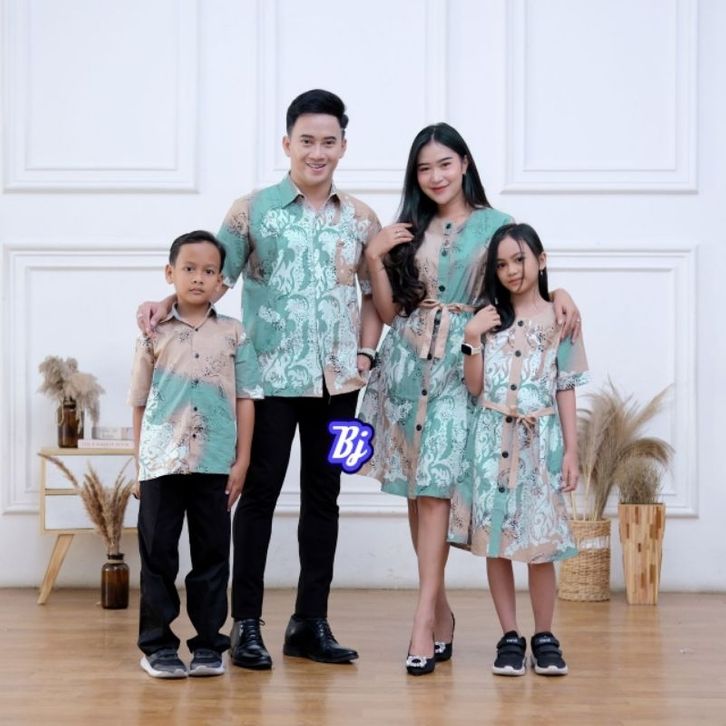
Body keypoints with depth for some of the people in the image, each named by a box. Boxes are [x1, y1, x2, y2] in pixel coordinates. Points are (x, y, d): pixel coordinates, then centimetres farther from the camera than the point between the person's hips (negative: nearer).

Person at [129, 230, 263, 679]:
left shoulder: (233, 334, 4)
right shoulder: (155, 334, 4)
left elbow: (246, 399, 4)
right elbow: (140, 402, 7)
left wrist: (242, 460, -1)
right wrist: (140, 459, 4)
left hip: (215, 463, 0)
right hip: (161, 462, 0)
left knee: (212, 554, 6)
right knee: (158, 554, 4)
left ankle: (208, 643, 15)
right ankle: (158, 645, 12)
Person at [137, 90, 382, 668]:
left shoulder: (361, 219, 8)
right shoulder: (252, 210, -1)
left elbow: (376, 293, 13)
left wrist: (366, 351, 1)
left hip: (337, 380, 3)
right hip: (271, 377, -3)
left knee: (323, 495, 8)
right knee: (260, 491, -1)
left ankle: (311, 622, 17)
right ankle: (246, 624, 7)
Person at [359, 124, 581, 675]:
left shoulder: (495, 225, 5)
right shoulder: (407, 230, 13)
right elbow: (389, 311, 10)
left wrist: (558, 293, -11)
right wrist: (375, 258, -1)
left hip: (457, 365, -3)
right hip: (407, 360, 3)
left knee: (434, 485, -12)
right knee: (415, 488, 4)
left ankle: (424, 620, -11)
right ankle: (441, 610, 17)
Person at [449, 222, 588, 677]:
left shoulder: (558, 320, 3)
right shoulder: (488, 319, 8)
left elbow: (566, 391, 3)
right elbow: (475, 387, 4)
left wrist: (571, 452, 0)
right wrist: (472, 340, -8)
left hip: (539, 439, -2)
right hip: (493, 439, 2)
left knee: (539, 541, -2)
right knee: (494, 539, 2)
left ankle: (545, 637, 9)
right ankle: (510, 638, 11)